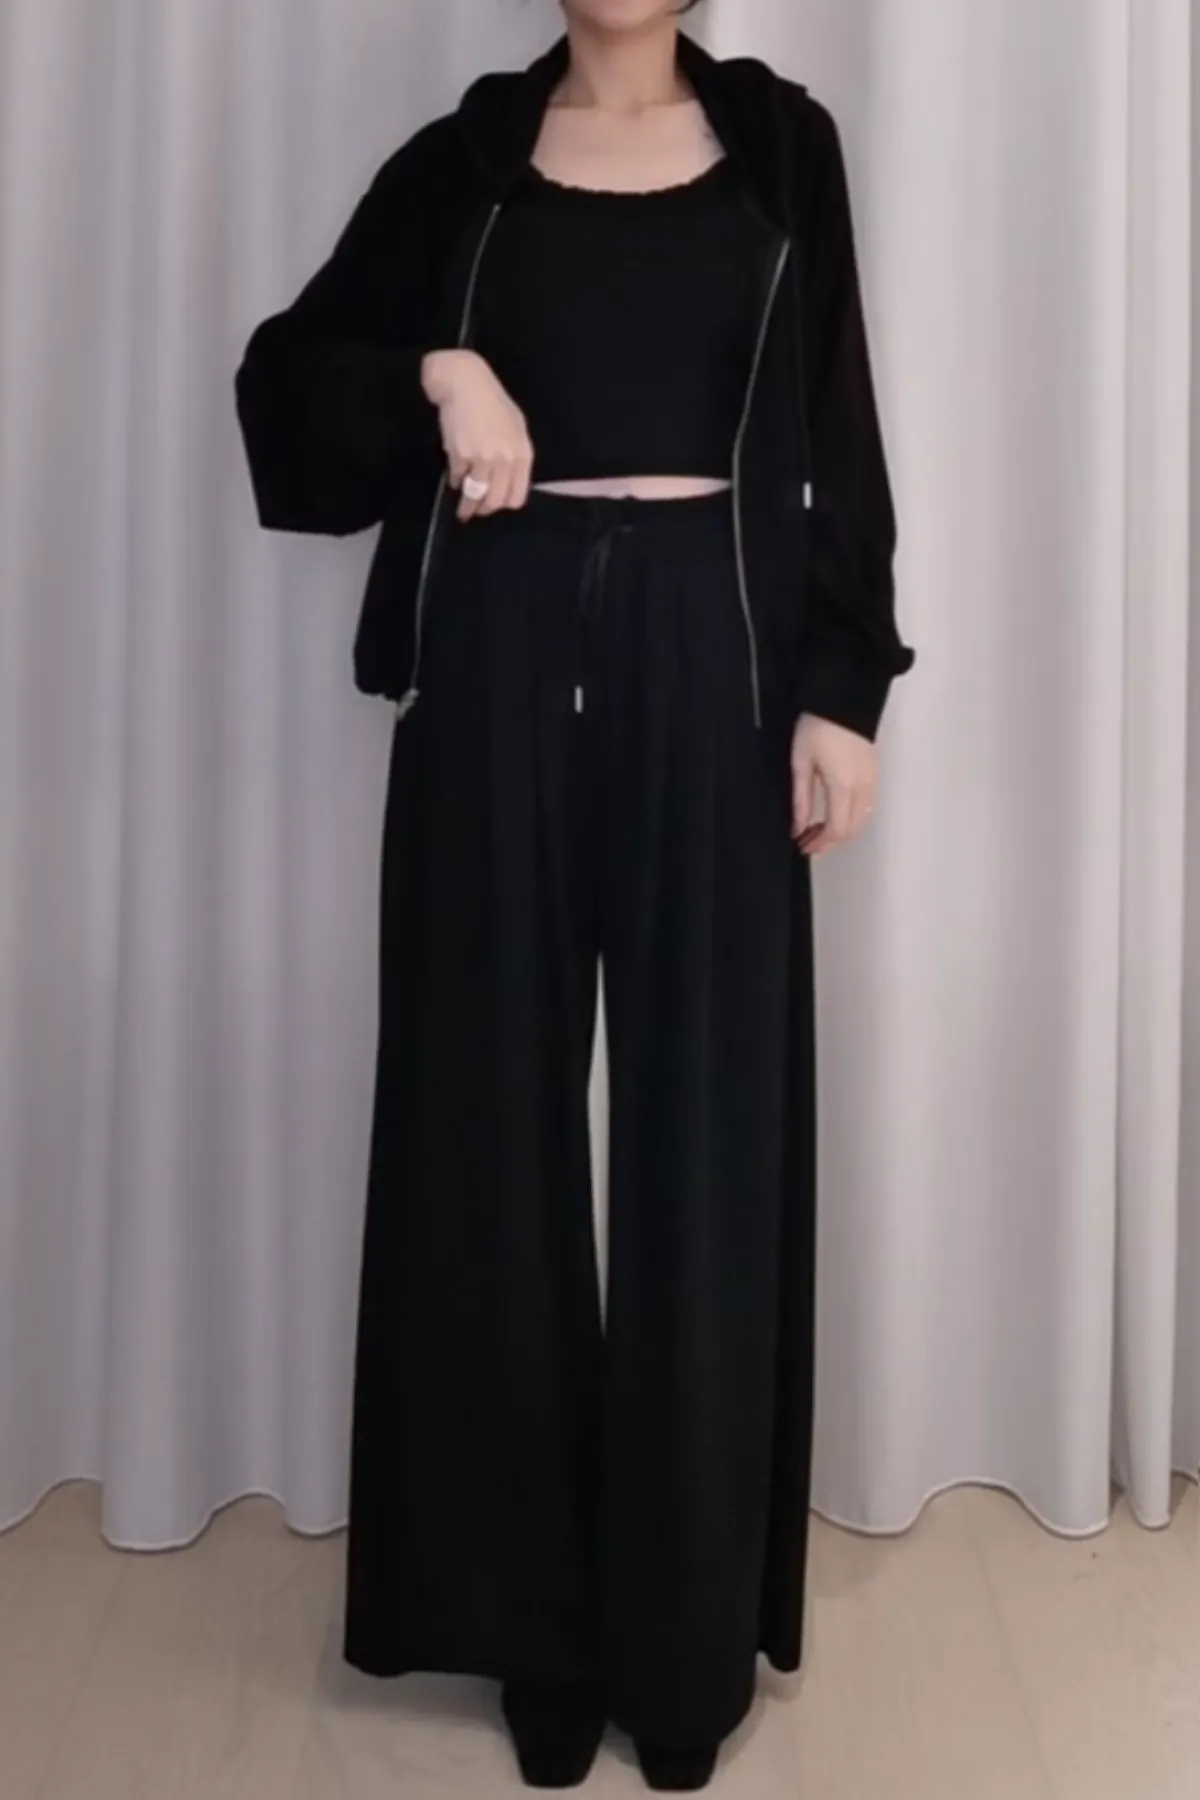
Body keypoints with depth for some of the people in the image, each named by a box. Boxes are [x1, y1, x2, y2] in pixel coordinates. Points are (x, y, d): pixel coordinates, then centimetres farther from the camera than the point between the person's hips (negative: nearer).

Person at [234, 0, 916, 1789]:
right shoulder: (461, 158, 13)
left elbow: (837, 435, 7)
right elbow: (283, 377, 11)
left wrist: (843, 685, -2)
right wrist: (434, 373, -8)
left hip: (709, 654, 0)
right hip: (504, 655, 1)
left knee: (707, 1132, 1)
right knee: (499, 1113, 3)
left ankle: (690, 1634, 19)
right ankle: (536, 1616, 21)